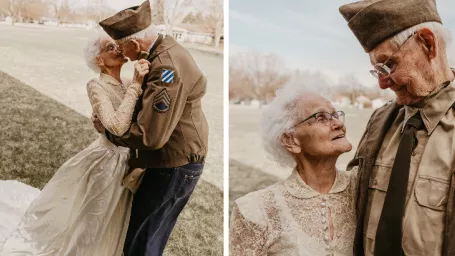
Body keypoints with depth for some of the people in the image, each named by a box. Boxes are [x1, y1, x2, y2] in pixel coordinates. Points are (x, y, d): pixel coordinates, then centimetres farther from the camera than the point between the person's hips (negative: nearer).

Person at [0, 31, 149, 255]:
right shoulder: (96, 86, -19)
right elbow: (118, 126, -34)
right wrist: (136, 86, -33)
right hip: (107, 161, -6)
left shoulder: (129, 85, 2)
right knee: (90, 223, 12)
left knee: (112, 227, 24)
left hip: (129, 161, 6)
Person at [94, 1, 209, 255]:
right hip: (174, 160, 10)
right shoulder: (166, 51, 6)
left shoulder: (168, 67, -26)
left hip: (174, 166, -10)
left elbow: (150, 135, -28)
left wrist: (108, 130, -12)